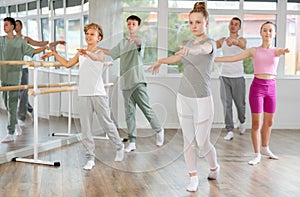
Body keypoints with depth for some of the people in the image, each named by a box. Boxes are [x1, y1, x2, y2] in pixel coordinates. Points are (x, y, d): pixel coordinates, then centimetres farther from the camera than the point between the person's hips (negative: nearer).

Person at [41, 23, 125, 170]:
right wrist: (55, 54, 25)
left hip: (98, 94, -5)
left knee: (107, 124, 6)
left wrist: (88, 53, -52)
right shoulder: (80, 53, 12)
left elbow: (95, 57, -30)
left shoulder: (100, 53, -5)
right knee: (85, 128, 3)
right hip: (83, 95, 5)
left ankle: (119, 147, 30)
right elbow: (68, 64, 27)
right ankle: (90, 158, 11)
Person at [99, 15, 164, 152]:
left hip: (137, 81, -6)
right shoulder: (122, 43, 18)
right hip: (125, 83, 6)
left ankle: (159, 130, 22)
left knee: (147, 109, -2)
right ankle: (132, 142, 7)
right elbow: (110, 52, 28)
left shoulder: (140, 40, -2)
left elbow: (140, 43, -26)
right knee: (129, 113, 4)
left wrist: (133, 39, -49)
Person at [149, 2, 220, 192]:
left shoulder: (210, 43, -11)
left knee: (202, 142, 3)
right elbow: (177, 57, 32)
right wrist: (160, 61, 45)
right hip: (184, 97, 6)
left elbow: (204, 49, -37)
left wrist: (192, 49, -59)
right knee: (188, 141, 8)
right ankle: (194, 178, 19)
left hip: (202, 99, -6)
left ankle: (214, 167, 32)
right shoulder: (190, 43, 10)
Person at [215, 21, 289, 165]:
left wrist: (284, 51, -47)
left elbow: (281, 51, -22)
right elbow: (232, 58, 1)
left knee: (269, 122, 14)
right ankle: (257, 154, 11)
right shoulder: (254, 51, 2)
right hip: (257, 86, -2)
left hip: (271, 87, 2)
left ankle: (265, 148, 35)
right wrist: (213, 59, -6)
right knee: (256, 123, -1)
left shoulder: (276, 51, 3)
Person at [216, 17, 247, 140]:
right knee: (226, 104, -2)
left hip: (238, 77, -3)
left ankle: (242, 122, 36)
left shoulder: (242, 40, -3)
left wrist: (233, 41, -52)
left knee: (240, 103, 6)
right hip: (224, 77, 3)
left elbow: (242, 44, -27)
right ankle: (230, 131, 1)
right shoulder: (223, 40, 10)